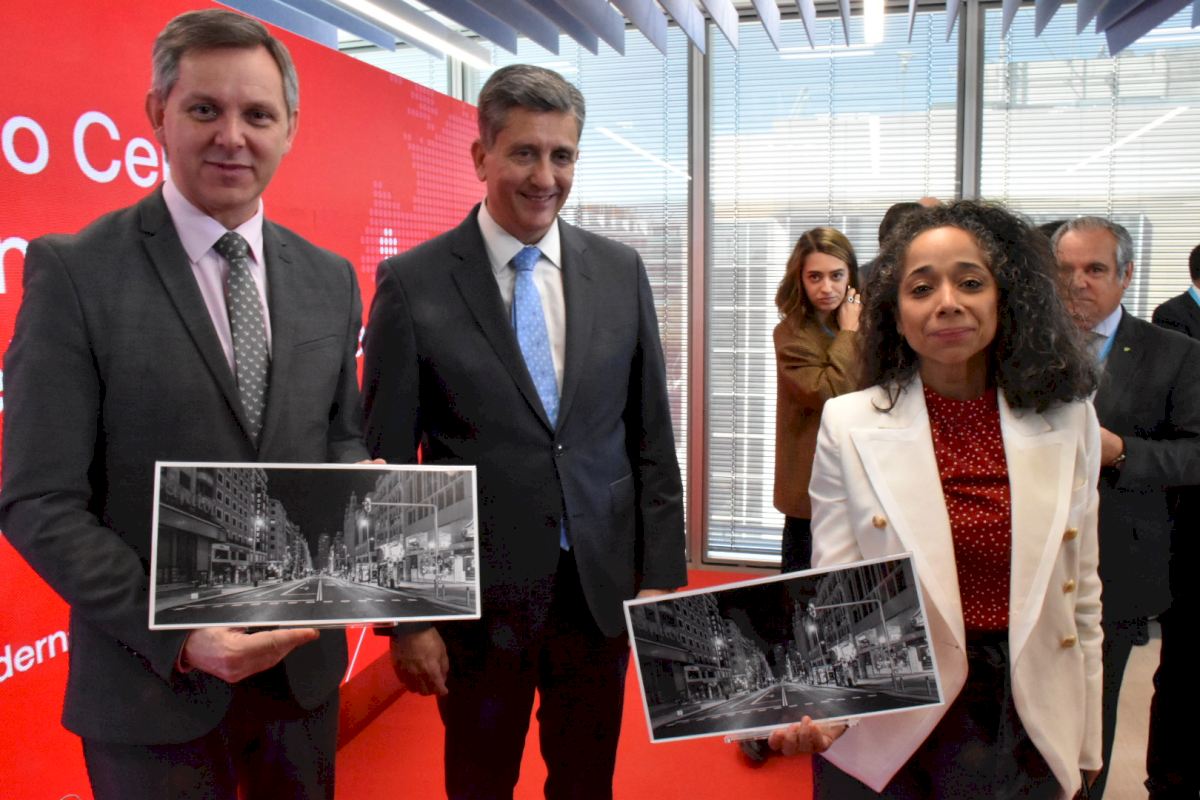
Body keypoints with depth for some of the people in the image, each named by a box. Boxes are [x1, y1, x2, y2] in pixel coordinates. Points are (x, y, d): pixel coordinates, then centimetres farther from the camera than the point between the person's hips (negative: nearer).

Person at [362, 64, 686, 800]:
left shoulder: (620, 271, 1)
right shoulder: (413, 284, -9)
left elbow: (651, 436, 5)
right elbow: (388, 467, -6)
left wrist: (661, 574, 2)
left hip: (603, 589, 3)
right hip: (479, 599, -2)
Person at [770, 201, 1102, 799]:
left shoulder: (1069, 423, -1)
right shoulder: (849, 425, -9)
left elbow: (1081, 599, 5)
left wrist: (1082, 751, 8)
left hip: (1028, 735, 2)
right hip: (887, 738, -2)